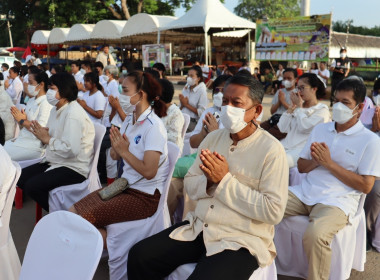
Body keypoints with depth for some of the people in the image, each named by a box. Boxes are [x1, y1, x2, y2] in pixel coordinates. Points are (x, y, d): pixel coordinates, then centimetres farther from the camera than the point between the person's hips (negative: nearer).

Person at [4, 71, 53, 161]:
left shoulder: (46, 104, -14)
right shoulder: (31, 101, 13)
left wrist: (22, 121, -11)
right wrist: (18, 117, -2)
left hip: (34, 145, -8)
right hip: (21, 139, 8)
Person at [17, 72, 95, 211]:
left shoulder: (73, 113, -21)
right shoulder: (56, 110, 12)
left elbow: (71, 150, -31)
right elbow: (54, 138, 16)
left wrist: (48, 139, -17)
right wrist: (42, 136, -7)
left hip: (74, 168, -10)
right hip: (54, 163, 10)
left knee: (32, 186, -21)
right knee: (21, 177, 4)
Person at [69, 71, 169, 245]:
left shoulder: (153, 126, -19)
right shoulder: (129, 120, 8)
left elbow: (149, 171, -25)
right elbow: (115, 155, 9)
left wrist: (124, 151, -17)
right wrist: (115, 146, -12)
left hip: (145, 196, -8)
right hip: (125, 185, 8)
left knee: (83, 218, -14)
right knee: (73, 212, -2)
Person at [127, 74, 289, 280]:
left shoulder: (271, 149, -12)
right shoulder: (213, 138, 7)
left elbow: (273, 211, -18)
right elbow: (190, 184, 9)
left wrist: (225, 180, -18)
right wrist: (209, 181, -15)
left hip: (241, 240, -5)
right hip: (198, 228, 6)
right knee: (139, 256, -4)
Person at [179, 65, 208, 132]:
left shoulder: (202, 90, -7)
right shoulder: (186, 88, 11)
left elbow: (201, 112, -13)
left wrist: (187, 105, -10)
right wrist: (182, 105, -5)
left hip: (193, 122, -5)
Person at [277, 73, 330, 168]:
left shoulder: (322, 110, 3)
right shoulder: (298, 106, 20)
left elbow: (304, 127, -14)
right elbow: (282, 128, 9)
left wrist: (299, 106, -1)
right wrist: (292, 106, 6)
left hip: (302, 150, -6)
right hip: (286, 145, 6)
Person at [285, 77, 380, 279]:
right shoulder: (320, 129, 14)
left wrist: (329, 163, -12)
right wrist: (316, 161, -8)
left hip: (338, 200, -5)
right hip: (304, 192, 5)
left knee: (315, 235, -35)